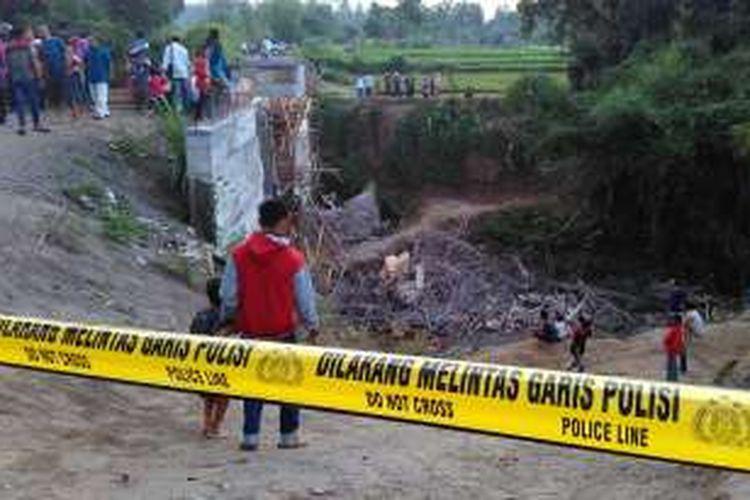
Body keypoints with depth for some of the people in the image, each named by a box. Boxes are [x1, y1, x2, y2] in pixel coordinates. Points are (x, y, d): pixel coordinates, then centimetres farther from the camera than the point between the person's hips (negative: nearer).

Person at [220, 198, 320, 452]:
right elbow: (305, 299, -5)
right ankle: (289, 435, 19)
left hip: (250, 333, 2)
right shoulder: (293, 259, -13)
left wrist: (229, 320, 17)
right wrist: (312, 326, 12)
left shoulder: (239, 255, -7)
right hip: (284, 333, -2)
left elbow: (228, 297, -3)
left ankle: (250, 436, 13)